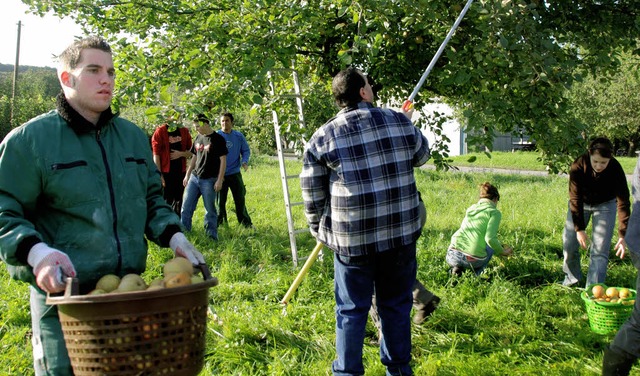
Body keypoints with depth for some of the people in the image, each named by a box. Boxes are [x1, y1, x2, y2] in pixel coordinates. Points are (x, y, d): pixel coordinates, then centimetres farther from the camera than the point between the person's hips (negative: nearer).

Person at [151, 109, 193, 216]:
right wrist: (159, 174, -11)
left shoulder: (184, 131, 7)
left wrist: (181, 154, -10)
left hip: (180, 172, 4)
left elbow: (191, 151, 12)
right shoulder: (160, 131, -6)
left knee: (178, 201, 11)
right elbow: (156, 154, -7)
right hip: (166, 173, -4)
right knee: (166, 201, -1)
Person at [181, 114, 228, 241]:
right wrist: (187, 175, 17)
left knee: (210, 209, 1)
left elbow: (223, 160, -9)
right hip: (194, 177, 6)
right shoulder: (198, 138, 11)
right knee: (186, 206, 5)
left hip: (209, 180, -6)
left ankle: (212, 235, 11)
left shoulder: (218, 139, -8)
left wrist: (219, 180, -14)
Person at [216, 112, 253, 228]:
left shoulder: (239, 136, 3)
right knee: (220, 201, 6)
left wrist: (245, 162, -10)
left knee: (240, 200, 7)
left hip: (235, 174, 2)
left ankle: (246, 223, 17)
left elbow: (246, 151, 8)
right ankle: (219, 223, 18)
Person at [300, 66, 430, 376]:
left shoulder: (322, 138, -3)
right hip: (401, 234, 2)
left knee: (352, 310, 10)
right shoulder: (400, 122, 0)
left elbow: (313, 195, 2)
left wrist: (319, 229, 18)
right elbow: (421, 155, 21)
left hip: (352, 239, -2)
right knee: (396, 305, 16)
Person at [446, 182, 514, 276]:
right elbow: (490, 239, -12)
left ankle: (457, 268, 10)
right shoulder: (494, 212, 1)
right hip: (474, 260, -4)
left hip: (452, 257, 4)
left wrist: (501, 246, 44)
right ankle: (478, 272, 10)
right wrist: (502, 252, 6)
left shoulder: (471, 208, 20)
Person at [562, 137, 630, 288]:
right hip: (582, 203, 1)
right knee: (569, 243, 3)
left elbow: (623, 202, -27)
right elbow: (575, 199, -24)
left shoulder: (616, 169, -30)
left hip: (605, 205, -1)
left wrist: (622, 235, -32)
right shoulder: (578, 166, -30)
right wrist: (579, 229, -25)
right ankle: (572, 278, 29)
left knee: (600, 249, -10)